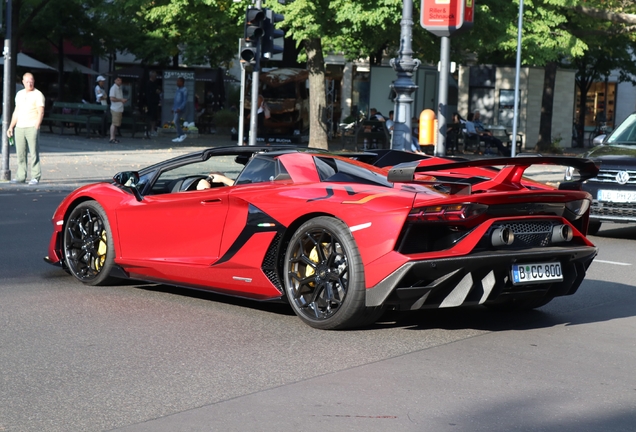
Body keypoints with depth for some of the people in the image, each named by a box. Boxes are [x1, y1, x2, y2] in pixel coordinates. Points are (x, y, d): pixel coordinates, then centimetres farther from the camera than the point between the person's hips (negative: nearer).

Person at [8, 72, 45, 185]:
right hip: (19, 128, 6)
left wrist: (36, 127, -22)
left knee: (34, 153, -7)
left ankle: (35, 177, -6)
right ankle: (21, 176, 10)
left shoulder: (38, 94, -3)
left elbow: (41, 112, -11)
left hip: (32, 128, -6)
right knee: (20, 154, 6)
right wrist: (11, 127, 18)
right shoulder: (19, 94, 16)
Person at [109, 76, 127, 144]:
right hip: (115, 109, -9)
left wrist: (124, 100, 9)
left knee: (116, 124, 11)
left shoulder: (119, 88, 18)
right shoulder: (113, 88, -12)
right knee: (114, 123, -10)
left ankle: (113, 138, 16)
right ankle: (111, 138, -11)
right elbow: (112, 98, -21)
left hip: (120, 109, 9)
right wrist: (121, 100, -17)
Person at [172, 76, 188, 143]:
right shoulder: (178, 89, 17)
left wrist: (180, 108, -23)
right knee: (177, 122, 6)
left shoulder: (184, 90, -10)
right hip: (176, 109, 9)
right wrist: (173, 108, 19)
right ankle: (179, 137, 8)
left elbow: (185, 101, -16)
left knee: (176, 121, -16)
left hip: (180, 109, -9)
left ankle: (182, 134, -5)